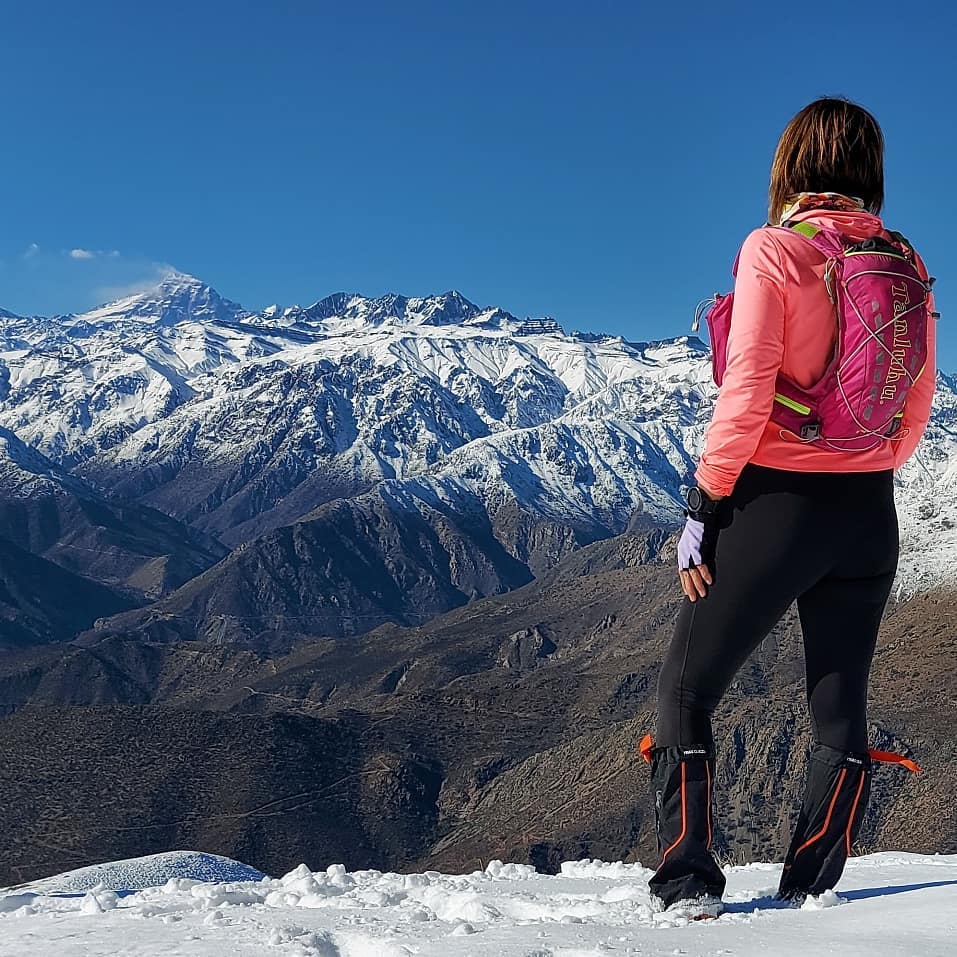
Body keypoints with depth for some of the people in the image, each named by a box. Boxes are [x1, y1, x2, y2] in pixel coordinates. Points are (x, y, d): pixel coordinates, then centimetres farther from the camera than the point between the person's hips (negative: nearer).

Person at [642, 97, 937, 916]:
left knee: (686, 695, 8)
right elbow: (919, 404, 9)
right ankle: (811, 890, 15)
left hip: (775, 506, -5)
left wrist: (704, 503, -9)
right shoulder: (906, 264, 4)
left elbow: (747, 393, -16)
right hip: (869, 516, 5)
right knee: (841, 713, 14)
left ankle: (687, 881, 4)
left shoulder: (772, 251, -11)